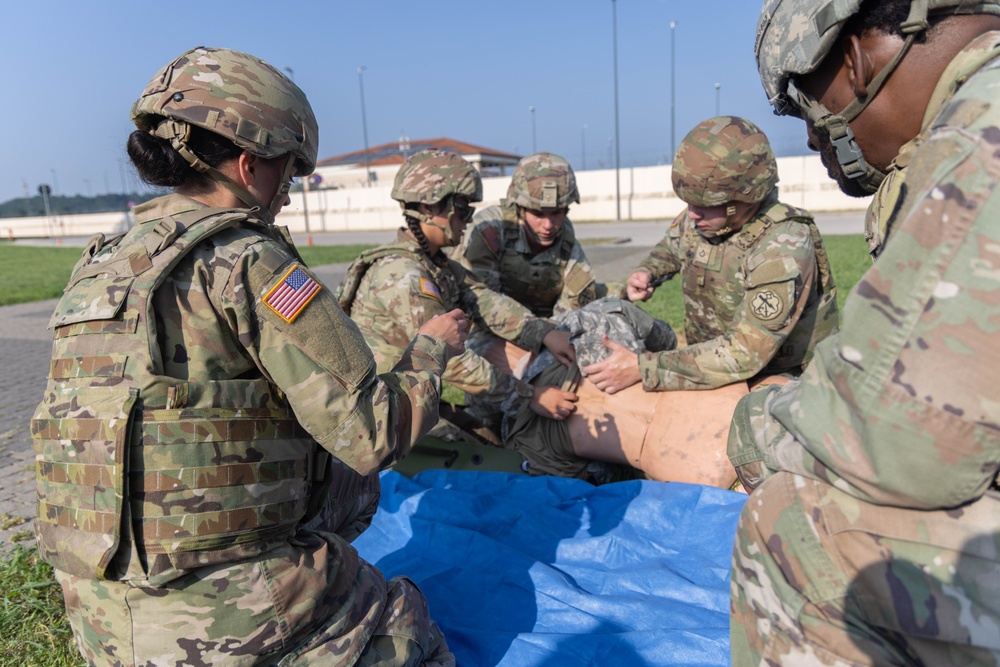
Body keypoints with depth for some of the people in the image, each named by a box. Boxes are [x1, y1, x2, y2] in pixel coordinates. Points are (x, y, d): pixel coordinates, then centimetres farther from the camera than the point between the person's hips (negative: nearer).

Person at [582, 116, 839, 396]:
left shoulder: (783, 249, -26)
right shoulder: (695, 218, -7)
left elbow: (744, 354, -30)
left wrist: (642, 368, -34)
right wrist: (647, 273, -3)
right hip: (712, 369, 5)